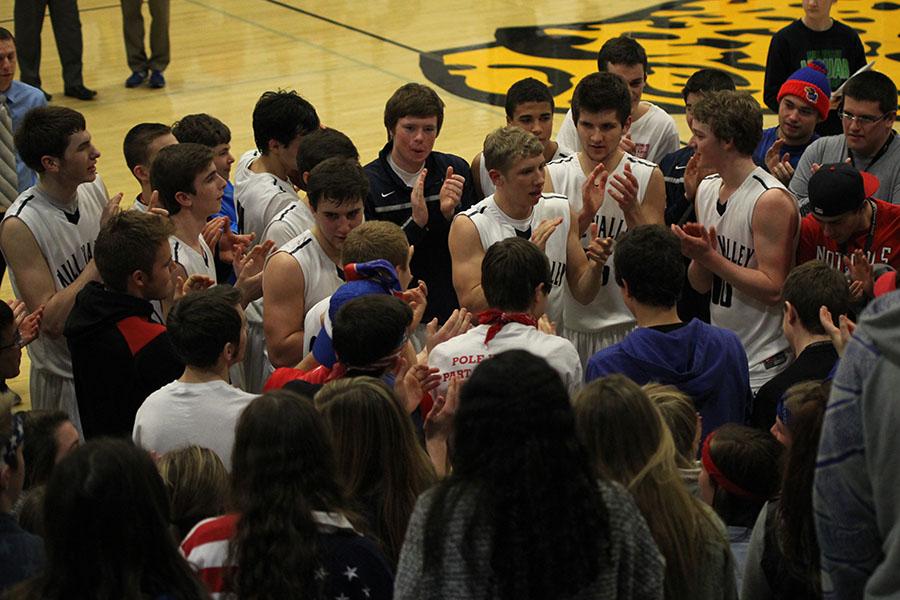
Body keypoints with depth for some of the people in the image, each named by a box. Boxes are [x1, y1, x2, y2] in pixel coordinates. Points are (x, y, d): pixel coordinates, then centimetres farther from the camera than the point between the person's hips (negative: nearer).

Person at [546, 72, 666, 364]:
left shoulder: (648, 177, -3)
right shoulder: (553, 175, -1)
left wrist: (632, 210, -22)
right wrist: (585, 215, -25)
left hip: (627, 326, -1)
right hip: (568, 326, 1)